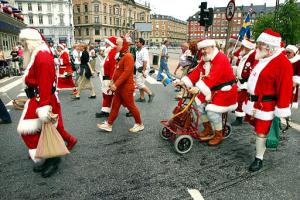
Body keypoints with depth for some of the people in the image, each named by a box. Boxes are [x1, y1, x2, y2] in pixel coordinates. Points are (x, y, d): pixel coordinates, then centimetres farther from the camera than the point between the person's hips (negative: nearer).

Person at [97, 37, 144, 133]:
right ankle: (108, 125, 22)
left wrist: (116, 84, -27)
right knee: (115, 106, 13)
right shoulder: (121, 56, 12)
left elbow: (126, 72, -26)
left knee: (131, 106, 3)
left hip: (126, 87, -9)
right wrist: (113, 81, 12)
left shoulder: (128, 57, -18)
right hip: (119, 87, 9)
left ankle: (139, 124, 20)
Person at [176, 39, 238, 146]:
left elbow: (213, 77, -37)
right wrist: (183, 81, -17)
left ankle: (219, 135, 4)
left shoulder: (221, 59, -23)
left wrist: (199, 88, -47)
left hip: (225, 90, -9)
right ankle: (208, 129, 18)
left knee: (212, 110, -20)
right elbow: (196, 72, -3)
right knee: (200, 104, 1)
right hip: (212, 90, 9)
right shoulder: (205, 60, 7)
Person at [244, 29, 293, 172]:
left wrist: (281, 111, -20)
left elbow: (285, 88, -21)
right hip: (253, 101, 8)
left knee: (261, 132, 2)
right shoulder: (263, 58, 9)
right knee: (257, 127, 22)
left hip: (265, 104, -8)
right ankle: (262, 148, 44)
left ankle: (259, 159, 18)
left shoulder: (282, 63, -19)